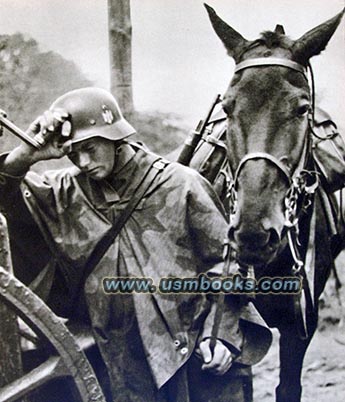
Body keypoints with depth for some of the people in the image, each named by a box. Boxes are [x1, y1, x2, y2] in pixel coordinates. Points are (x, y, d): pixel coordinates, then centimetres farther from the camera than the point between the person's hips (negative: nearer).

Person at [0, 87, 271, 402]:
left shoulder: (181, 185, -7)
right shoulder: (70, 191, 2)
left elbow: (223, 259, -3)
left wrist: (220, 334, -9)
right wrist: (26, 155, -22)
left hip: (198, 349, -2)